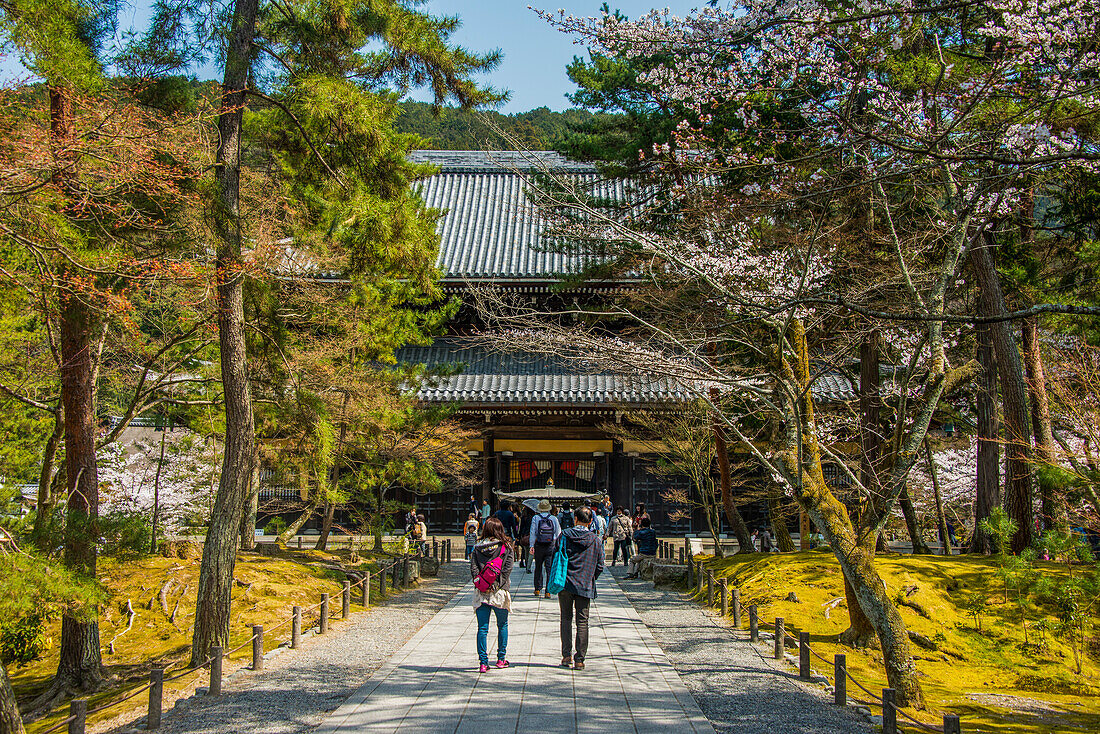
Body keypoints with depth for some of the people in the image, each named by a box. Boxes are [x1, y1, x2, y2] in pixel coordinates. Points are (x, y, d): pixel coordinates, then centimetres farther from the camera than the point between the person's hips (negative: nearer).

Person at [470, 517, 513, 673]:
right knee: (502, 625, 16)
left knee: (482, 628, 3)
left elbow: (473, 567, -3)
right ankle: (501, 659, 21)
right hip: (499, 592, -1)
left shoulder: (477, 548, 6)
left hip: (481, 592, 1)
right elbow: (507, 569, -8)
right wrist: (498, 584, -9)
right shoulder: (506, 547, 0)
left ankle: (483, 662, -4)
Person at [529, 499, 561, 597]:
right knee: (549, 568, 1)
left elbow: (532, 533, -6)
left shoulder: (535, 518, -5)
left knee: (538, 567, 14)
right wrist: (557, 545, 16)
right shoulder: (554, 519, -3)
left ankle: (538, 589, 19)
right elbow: (558, 533, 1)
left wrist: (531, 546, -4)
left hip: (539, 546, 0)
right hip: (551, 546, 0)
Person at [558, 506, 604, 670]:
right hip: (585, 586, 0)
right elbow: (599, 566, 3)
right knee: (582, 622, 5)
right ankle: (579, 659, 3)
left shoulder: (564, 535, -2)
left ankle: (567, 656, 8)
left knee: (566, 619, 12)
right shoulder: (595, 540, 1)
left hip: (565, 583, 0)